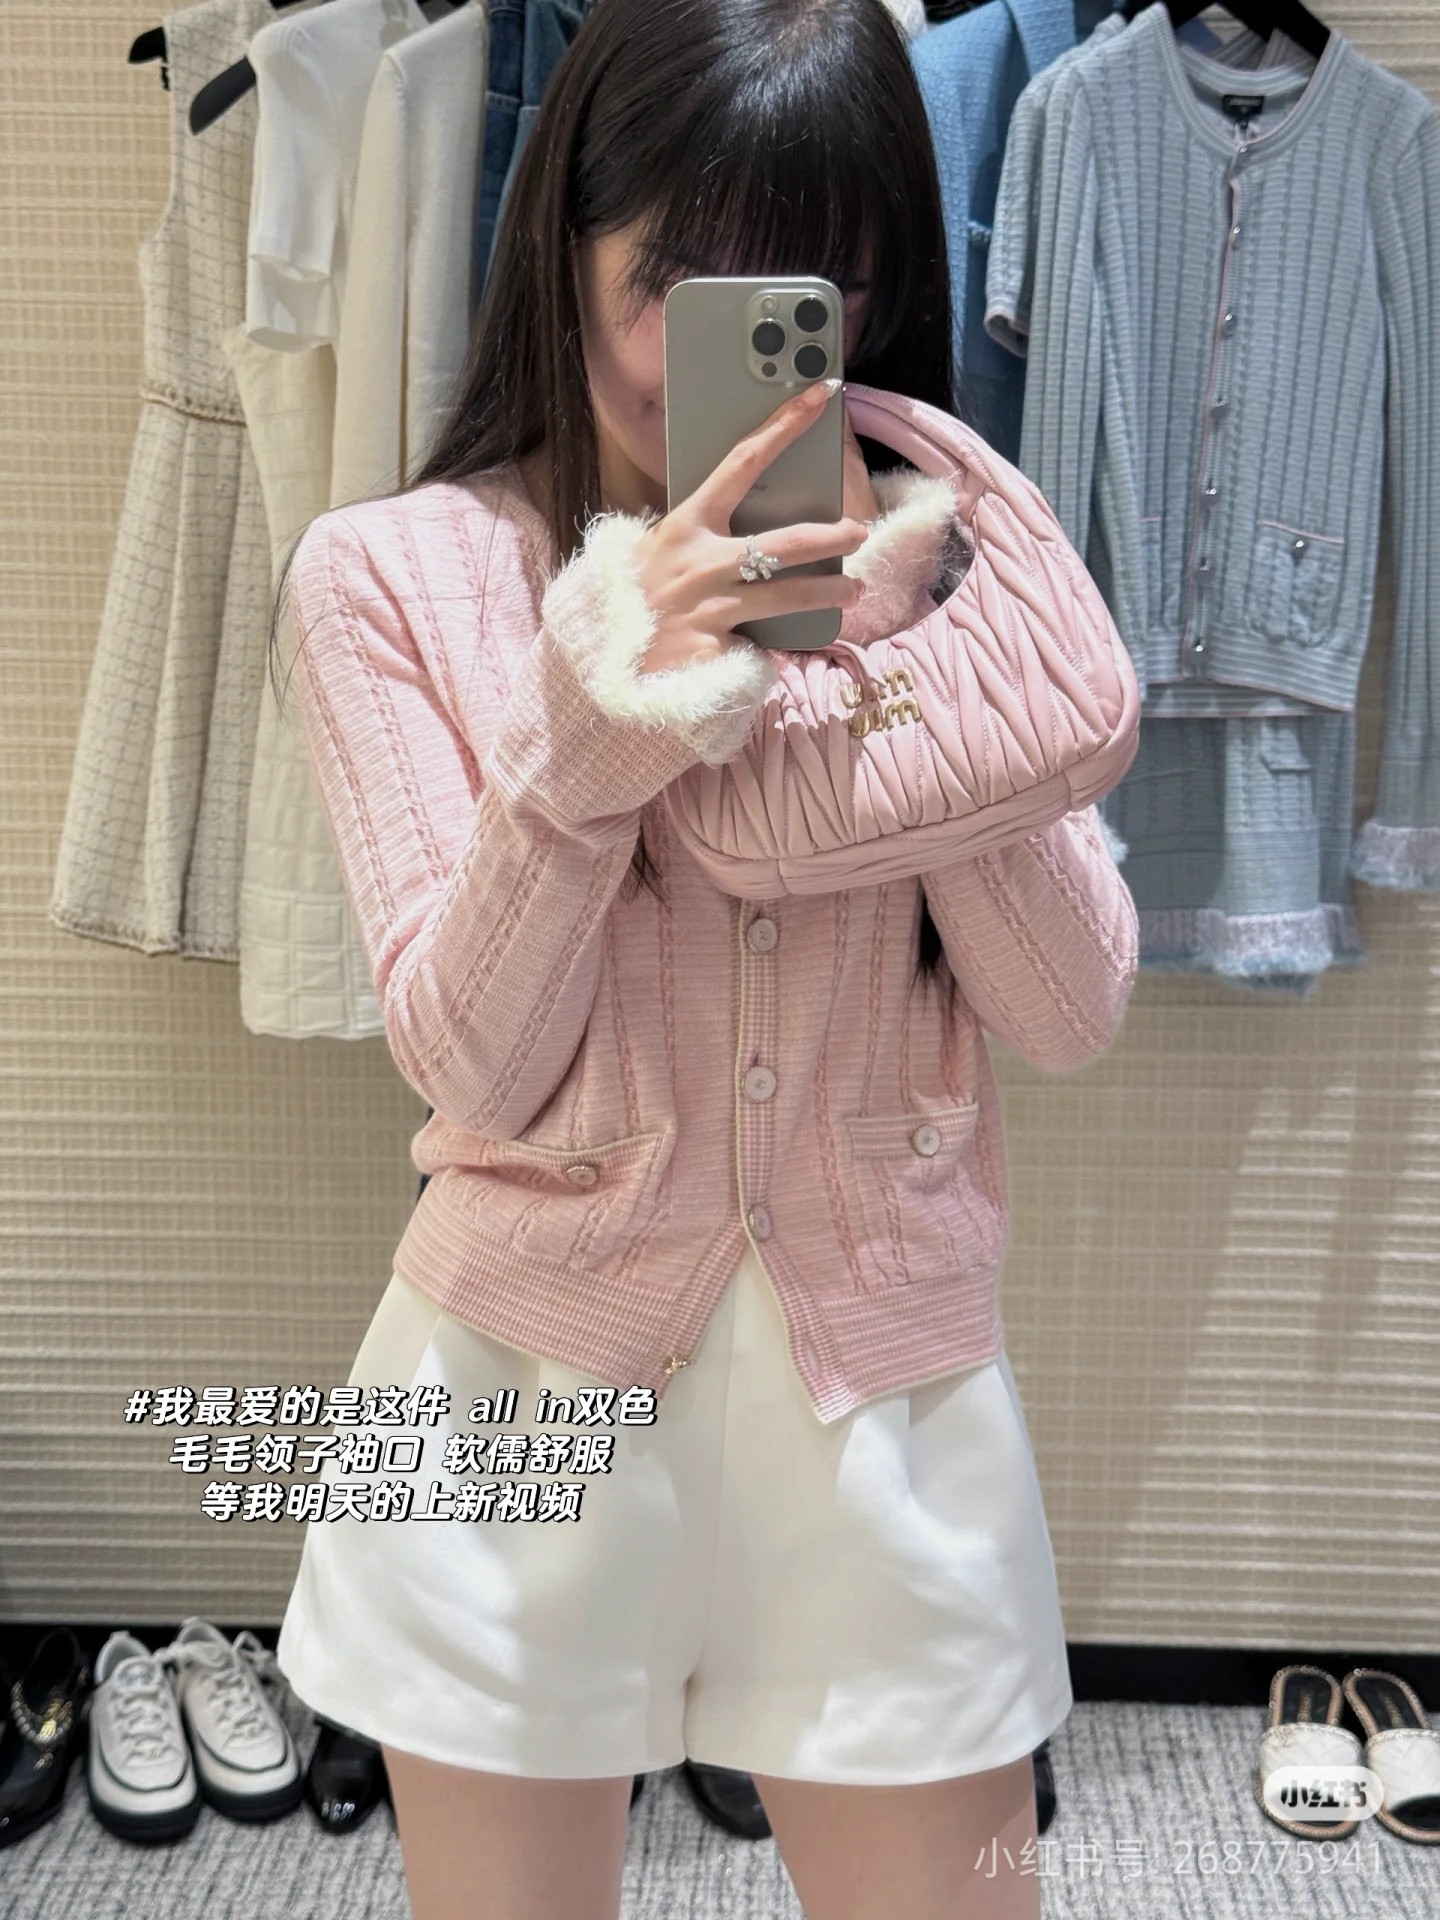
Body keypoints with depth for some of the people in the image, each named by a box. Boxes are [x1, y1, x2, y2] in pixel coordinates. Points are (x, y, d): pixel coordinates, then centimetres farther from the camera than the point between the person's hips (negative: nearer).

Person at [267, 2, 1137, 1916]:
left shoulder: (930, 556, 2)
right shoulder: (392, 570, -5)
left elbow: (1072, 1010, -6)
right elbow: (473, 1060, -12)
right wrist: (599, 711, -25)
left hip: (880, 1380, 2)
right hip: (533, 1370, -1)